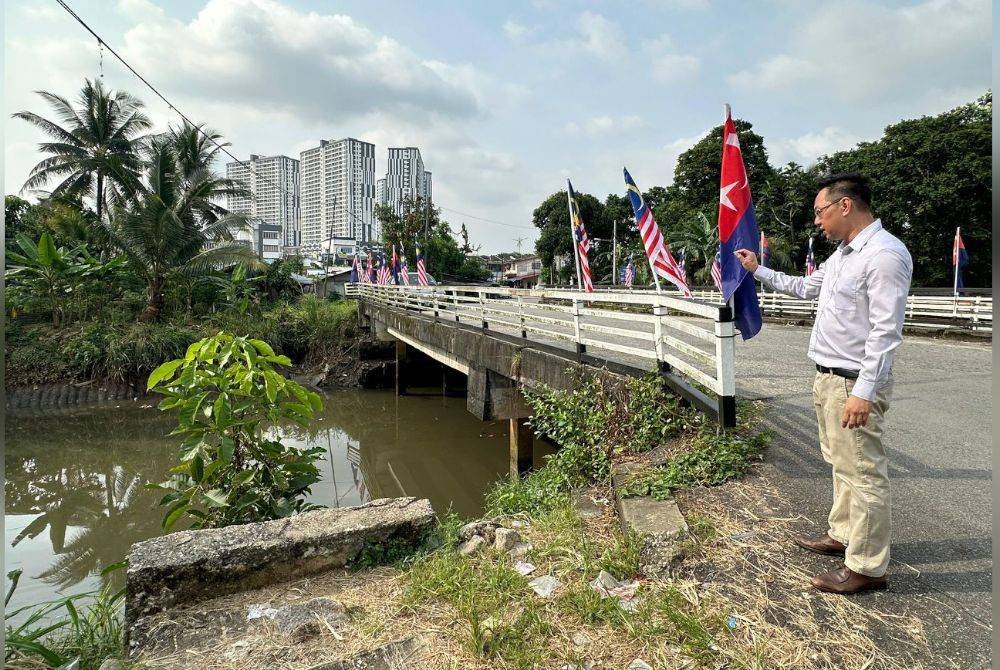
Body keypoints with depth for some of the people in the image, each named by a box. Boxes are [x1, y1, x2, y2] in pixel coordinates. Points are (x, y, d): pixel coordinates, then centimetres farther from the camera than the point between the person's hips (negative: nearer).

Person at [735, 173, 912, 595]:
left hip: (854, 383, -10)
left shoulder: (885, 255, -18)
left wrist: (863, 393, -25)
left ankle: (867, 567, 12)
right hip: (827, 377, 10)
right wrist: (759, 271, 31)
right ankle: (842, 535, 36)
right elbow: (807, 287, 29)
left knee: (862, 473, 0)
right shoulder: (843, 254, 13)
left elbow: (885, 331, -23)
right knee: (841, 464, 20)